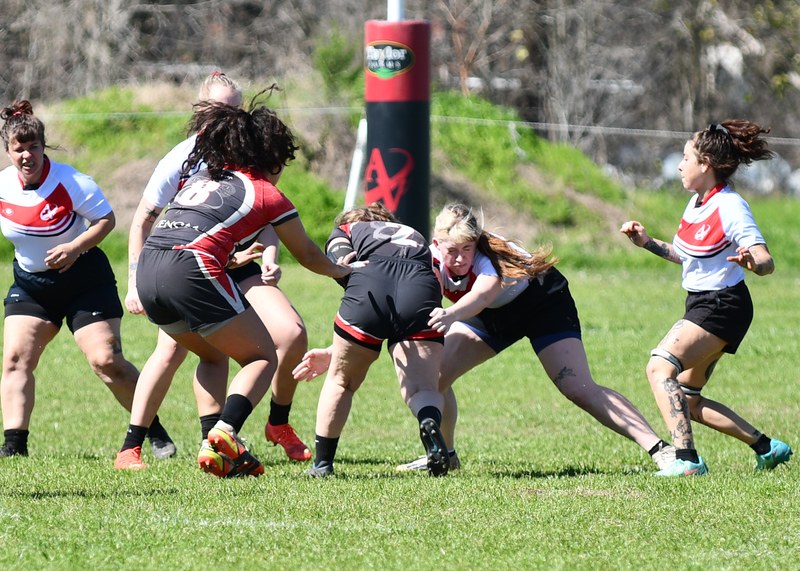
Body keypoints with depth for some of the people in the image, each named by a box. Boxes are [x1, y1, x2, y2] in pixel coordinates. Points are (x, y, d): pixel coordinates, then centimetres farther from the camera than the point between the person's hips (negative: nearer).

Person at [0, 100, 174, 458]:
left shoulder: (70, 182, -19)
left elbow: (106, 219, -12)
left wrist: (75, 247, -25)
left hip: (84, 280, -4)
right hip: (30, 284, 4)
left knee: (106, 361, -10)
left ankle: (156, 433, 6)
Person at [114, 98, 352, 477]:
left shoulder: (204, 175, 26)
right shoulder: (268, 195, 12)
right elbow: (308, 255, 25)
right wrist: (342, 271, 45)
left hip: (148, 271, 6)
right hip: (192, 271, -6)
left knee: (213, 354, 27)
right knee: (263, 358, 7)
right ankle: (223, 437, -17)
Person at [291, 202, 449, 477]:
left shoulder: (344, 231, 33)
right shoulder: (414, 236, 43)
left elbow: (340, 262, 6)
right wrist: (334, 353, 42)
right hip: (422, 288, 2)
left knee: (340, 380, 19)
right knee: (422, 389, 2)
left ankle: (322, 463, 25)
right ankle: (430, 422, -31)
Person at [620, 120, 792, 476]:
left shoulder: (730, 208, -19)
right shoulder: (697, 202, 8)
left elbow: (767, 262, -26)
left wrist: (752, 262, -48)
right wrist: (646, 242, 11)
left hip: (722, 307, -10)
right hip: (701, 305, 10)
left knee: (661, 367, -24)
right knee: (687, 401, 11)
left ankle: (686, 459, -31)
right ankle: (766, 447, 20)